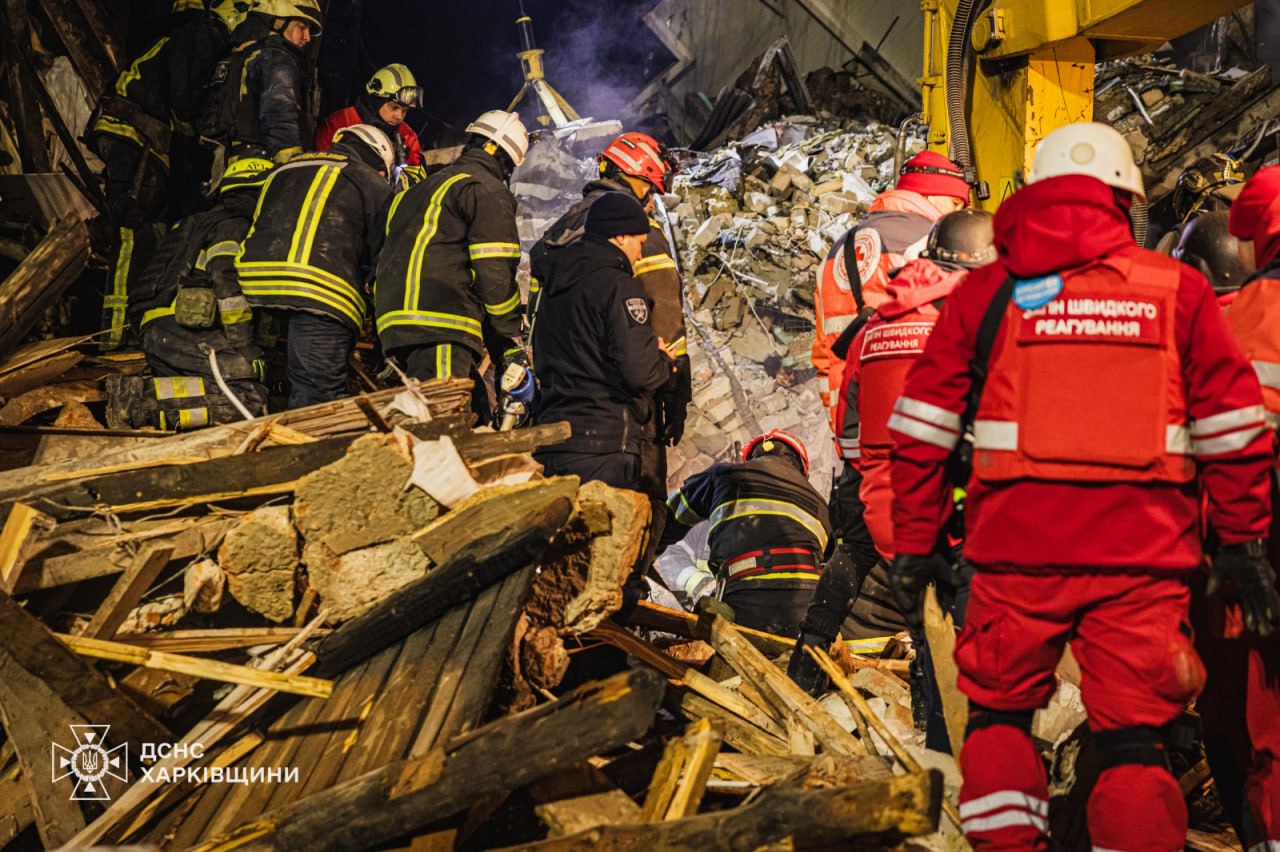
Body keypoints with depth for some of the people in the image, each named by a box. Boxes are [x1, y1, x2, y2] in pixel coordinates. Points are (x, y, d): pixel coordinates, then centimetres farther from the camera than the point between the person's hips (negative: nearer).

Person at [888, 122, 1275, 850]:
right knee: (1136, 740, 10)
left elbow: (923, 428, 3)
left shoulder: (986, 293, 5)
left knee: (999, 714, 18)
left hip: (1016, 552, 0)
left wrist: (914, 542, 9)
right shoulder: (1178, 289, 5)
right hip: (1142, 559, 0)